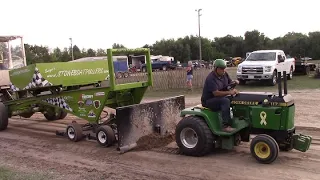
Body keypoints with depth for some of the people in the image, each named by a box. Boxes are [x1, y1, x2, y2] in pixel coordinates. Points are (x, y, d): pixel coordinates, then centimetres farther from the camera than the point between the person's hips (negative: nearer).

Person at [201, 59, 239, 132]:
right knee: (225, 101, -32)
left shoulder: (224, 74, 4)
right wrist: (229, 92, -38)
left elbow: (229, 82, 18)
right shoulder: (211, 78, -22)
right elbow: (216, 93, -30)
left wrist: (234, 82, -5)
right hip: (209, 101, -8)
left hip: (220, 98, 8)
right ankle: (226, 126, -33)